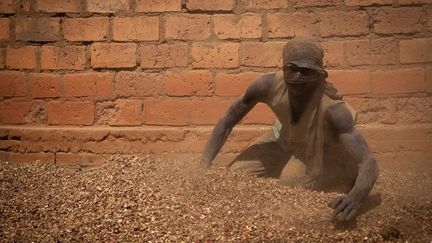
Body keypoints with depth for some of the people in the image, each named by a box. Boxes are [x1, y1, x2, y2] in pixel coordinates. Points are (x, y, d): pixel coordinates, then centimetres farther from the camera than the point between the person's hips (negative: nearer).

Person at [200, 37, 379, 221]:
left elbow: (369, 163, -46)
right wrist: (205, 165, -24)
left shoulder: (332, 108, -41)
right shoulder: (269, 85, -31)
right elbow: (226, 122, -15)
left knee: (292, 183, -27)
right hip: (286, 139, 4)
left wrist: (355, 198, -66)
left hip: (328, 149, -3)